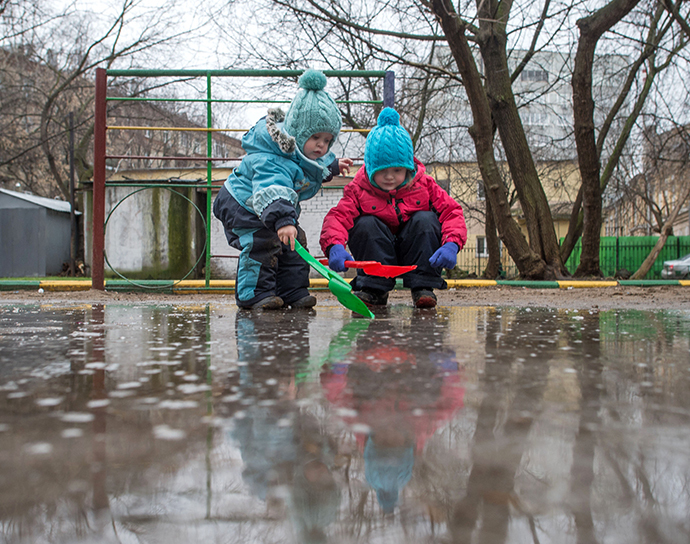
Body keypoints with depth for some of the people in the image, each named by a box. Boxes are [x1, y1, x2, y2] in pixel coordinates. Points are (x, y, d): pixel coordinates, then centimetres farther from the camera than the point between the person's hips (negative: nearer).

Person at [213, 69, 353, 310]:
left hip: (283, 208, 9)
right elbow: (271, 191, -58)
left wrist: (333, 166, 25)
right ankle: (254, 294, -12)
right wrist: (282, 220, -71)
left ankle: (293, 292, 11)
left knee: (294, 244, 3)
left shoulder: (306, 152, -8)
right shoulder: (270, 160, -40)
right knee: (261, 243, -23)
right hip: (242, 206, -9)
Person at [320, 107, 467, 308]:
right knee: (366, 224, -27)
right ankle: (373, 288, -17)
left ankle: (423, 286, -17)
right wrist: (335, 246, -46)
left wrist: (451, 244, -33)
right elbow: (338, 216, -23)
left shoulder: (423, 184, -7)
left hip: (415, 252, 1)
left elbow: (452, 212, -12)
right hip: (376, 254, -1)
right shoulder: (359, 189, -10)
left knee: (425, 220, -24)